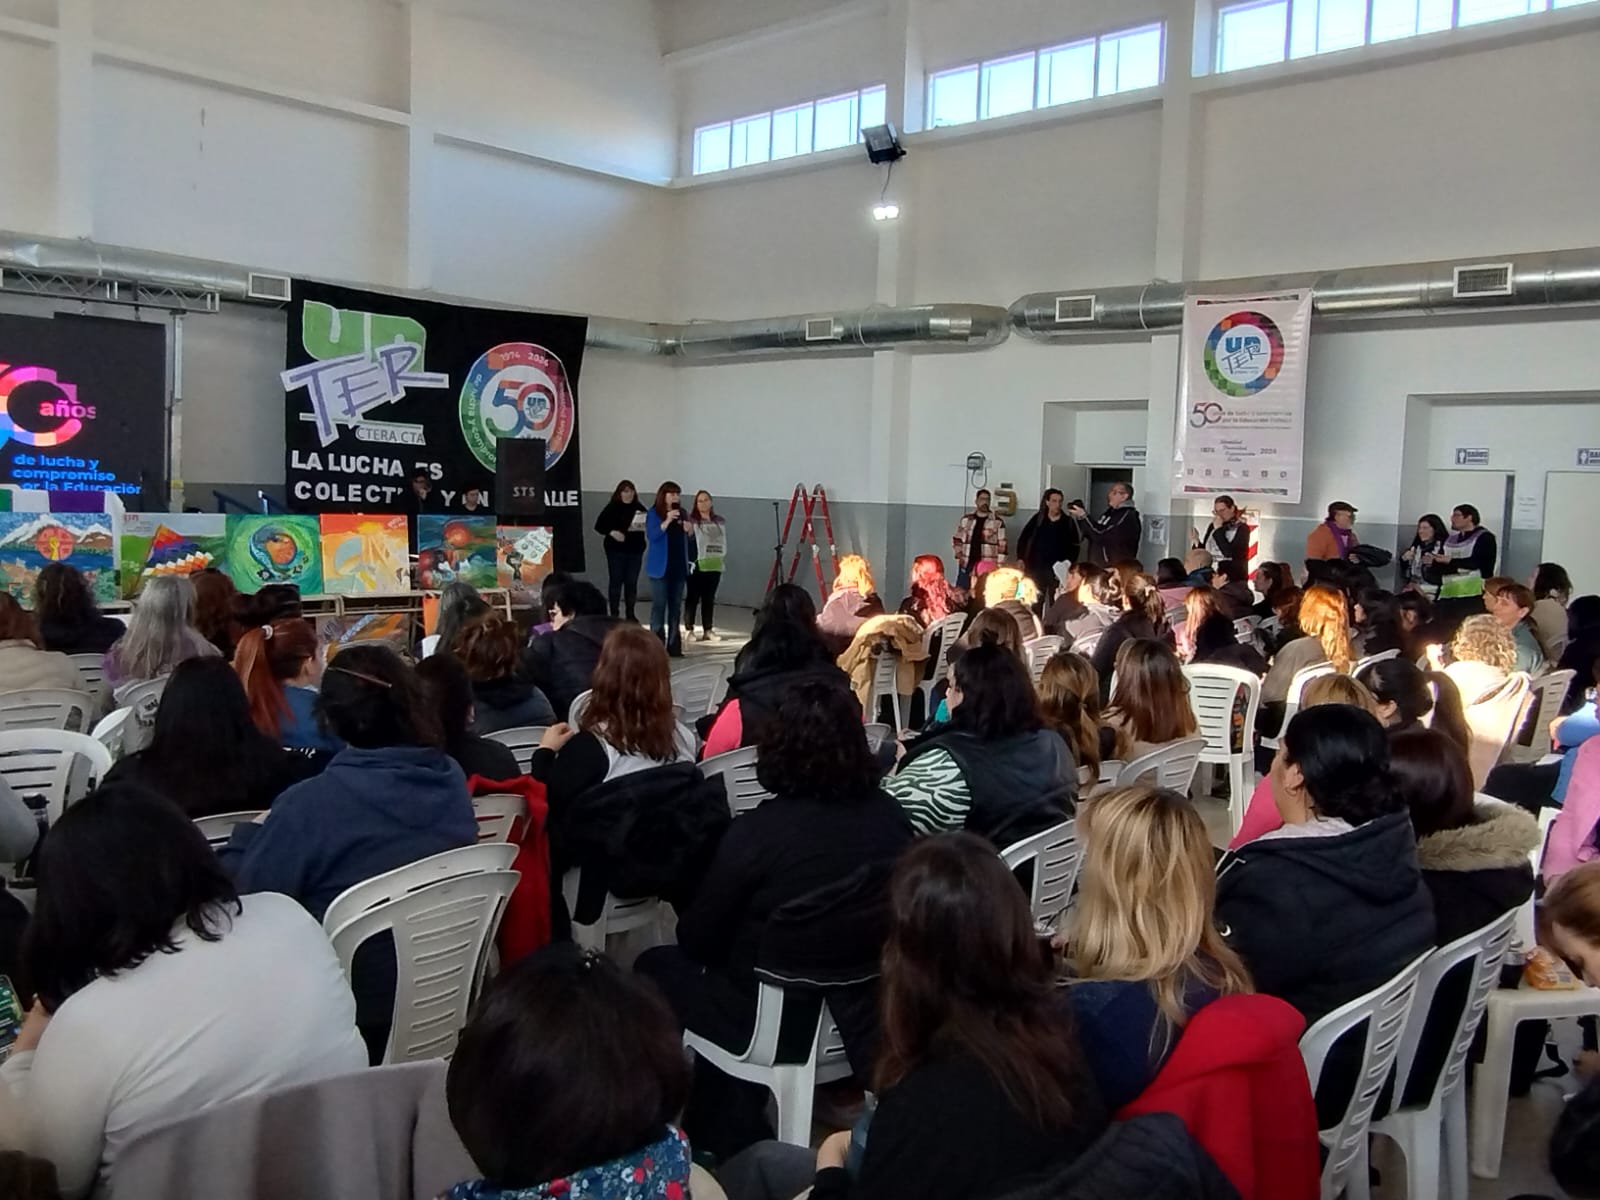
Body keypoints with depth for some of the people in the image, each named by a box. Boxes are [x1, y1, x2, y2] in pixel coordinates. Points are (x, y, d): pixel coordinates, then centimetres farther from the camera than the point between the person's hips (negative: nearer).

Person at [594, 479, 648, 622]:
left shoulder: (639, 508, 7)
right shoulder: (612, 507, -2)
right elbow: (599, 525, -2)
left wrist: (645, 526, -14)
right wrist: (611, 532, -17)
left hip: (635, 550, 3)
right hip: (616, 550, -3)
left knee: (632, 582, 5)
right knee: (615, 581, -1)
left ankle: (630, 613, 14)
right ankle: (614, 614, 5)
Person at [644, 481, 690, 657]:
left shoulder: (681, 513, 11)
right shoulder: (653, 513, -4)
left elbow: (686, 538, 18)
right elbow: (652, 535, -16)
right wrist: (667, 521, -26)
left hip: (678, 566, 5)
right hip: (660, 566, -5)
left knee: (676, 605, 7)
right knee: (659, 605, -5)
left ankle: (674, 646, 13)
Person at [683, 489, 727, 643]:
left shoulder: (720, 522, 12)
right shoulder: (691, 520, -3)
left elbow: (724, 542, 19)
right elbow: (686, 542, -9)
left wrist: (723, 560, 13)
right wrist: (687, 533, -28)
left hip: (714, 566, 4)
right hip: (697, 565, -4)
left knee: (709, 598, 8)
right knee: (693, 597, -2)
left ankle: (708, 630, 13)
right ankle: (688, 629, 2)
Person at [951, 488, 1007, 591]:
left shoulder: (997, 522, 2)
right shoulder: (966, 519, 9)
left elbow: (1002, 545, 0)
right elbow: (957, 539, 17)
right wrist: (959, 554, 2)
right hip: (967, 564, 2)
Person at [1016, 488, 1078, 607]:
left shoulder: (1069, 522, 4)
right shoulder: (1038, 519, 5)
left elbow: (1074, 546, 5)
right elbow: (1023, 539, 8)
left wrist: (1070, 564, -7)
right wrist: (1021, 559, -2)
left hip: (1058, 570, -1)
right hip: (1036, 568, 1)